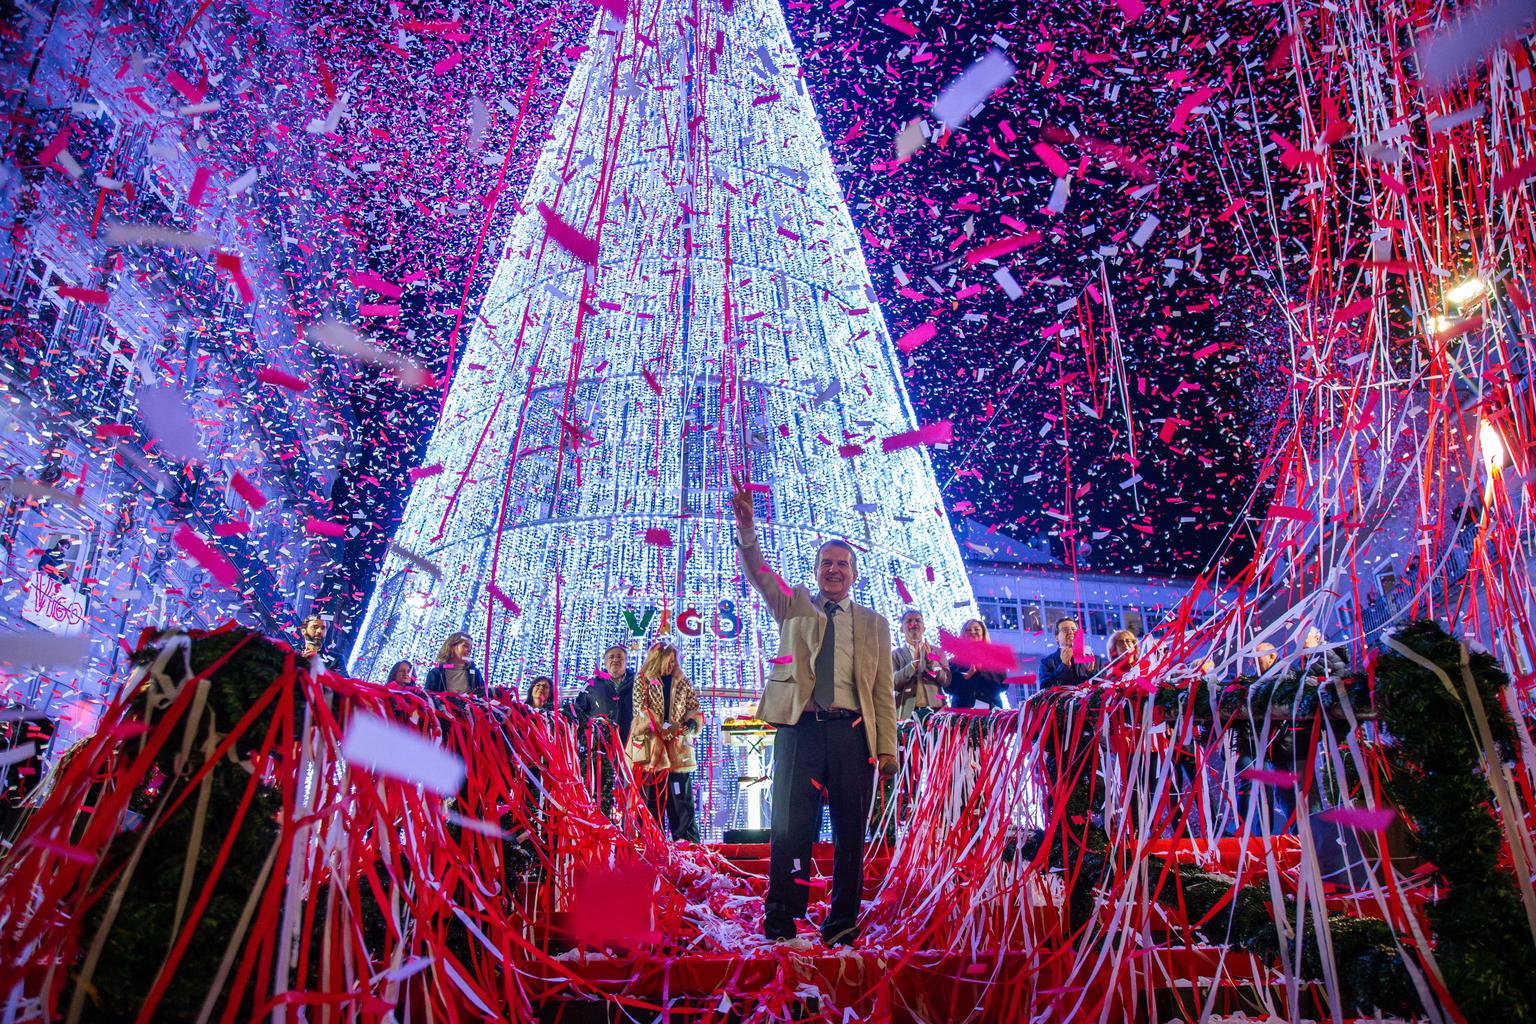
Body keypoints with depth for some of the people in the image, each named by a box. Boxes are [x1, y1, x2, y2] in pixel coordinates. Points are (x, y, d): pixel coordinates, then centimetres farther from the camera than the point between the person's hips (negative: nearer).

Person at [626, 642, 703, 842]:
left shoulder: (682, 682, 12)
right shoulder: (642, 680, 4)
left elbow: (694, 707, 16)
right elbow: (640, 709, -6)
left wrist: (692, 722, -6)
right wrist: (660, 728, -18)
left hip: (678, 747, 2)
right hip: (650, 746, -2)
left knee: (681, 797, 2)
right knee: (651, 796, 3)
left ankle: (689, 844, 4)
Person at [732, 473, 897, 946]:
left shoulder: (873, 623, 16)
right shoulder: (794, 607, 14)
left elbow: (884, 690, 11)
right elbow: (761, 577, -5)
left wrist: (887, 747, 1)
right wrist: (746, 531, -23)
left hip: (852, 732, 1)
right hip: (799, 727, -1)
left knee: (851, 833, 4)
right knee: (791, 827, -4)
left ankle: (842, 924, 14)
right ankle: (780, 919, 7)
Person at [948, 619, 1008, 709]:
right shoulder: (956, 659, 13)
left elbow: (1003, 683, 3)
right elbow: (949, 685, 2)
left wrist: (981, 669, -6)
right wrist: (965, 676, -14)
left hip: (990, 707, 1)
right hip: (963, 707, -1)